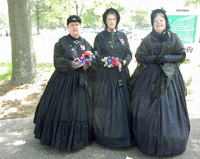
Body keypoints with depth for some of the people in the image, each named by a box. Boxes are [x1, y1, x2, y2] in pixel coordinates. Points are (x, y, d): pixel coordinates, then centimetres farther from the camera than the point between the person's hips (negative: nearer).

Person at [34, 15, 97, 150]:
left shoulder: (85, 43, 11)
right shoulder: (62, 42, 1)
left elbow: (93, 60, 8)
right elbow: (58, 61, -7)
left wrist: (89, 64, -13)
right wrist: (71, 64, -21)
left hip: (82, 80, 3)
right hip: (64, 80, -3)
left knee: (80, 108, 7)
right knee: (63, 107, -1)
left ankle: (78, 137, 24)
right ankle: (61, 138, 15)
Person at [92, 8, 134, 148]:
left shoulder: (122, 35, 11)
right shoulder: (100, 36, 4)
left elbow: (129, 54, 9)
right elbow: (97, 56, 0)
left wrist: (123, 62, -10)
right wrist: (106, 62, -17)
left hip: (121, 74, 2)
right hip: (105, 75, -2)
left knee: (122, 103, 3)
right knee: (105, 104, 0)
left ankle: (123, 134, 17)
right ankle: (105, 135, 13)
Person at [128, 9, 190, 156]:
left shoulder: (174, 38, 4)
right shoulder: (147, 39, 6)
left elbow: (182, 55, 4)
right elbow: (139, 56, 2)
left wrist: (167, 58, -12)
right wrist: (154, 59, -13)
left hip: (169, 77, 0)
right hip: (150, 77, 1)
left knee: (169, 108, 1)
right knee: (149, 109, 1)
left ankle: (169, 141, 19)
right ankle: (149, 140, 18)